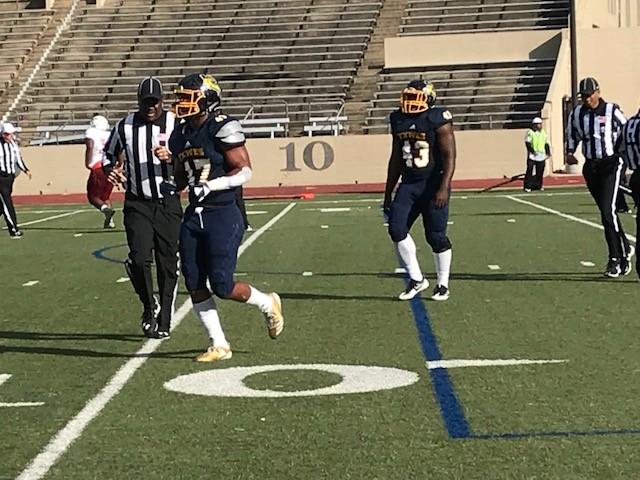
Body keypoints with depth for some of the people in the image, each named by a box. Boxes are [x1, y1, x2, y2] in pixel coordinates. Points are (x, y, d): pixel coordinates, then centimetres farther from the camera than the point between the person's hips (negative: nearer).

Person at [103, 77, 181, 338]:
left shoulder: (176, 125, -2)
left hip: (168, 202, 0)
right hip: (137, 204, 0)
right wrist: (111, 170, -8)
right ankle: (150, 306, 11)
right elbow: (109, 156, 14)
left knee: (167, 263, 4)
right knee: (139, 258, -15)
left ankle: (164, 321, 17)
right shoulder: (125, 127, 1)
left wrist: (171, 156, -20)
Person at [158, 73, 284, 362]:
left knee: (222, 285, -7)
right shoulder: (180, 135, 11)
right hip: (194, 216, 8)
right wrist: (175, 186, 2)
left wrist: (209, 186, -22)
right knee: (194, 284, 4)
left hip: (223, 215, -8)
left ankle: (267, 304, 22)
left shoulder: (223, 129, -12)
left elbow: (245, 171, -15)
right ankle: (219, 345, 16)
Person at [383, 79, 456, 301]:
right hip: (409, 184, 5)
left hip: (433, 185, -5)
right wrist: (388, 193, 17)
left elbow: (449, 156, -13)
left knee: (436, 235, -1)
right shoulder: (399, 121, 8)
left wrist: (444, 187, -24)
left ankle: (443, 284, 16)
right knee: (396, 228, -9)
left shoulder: (438, 120, -10)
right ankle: (416, 279, 5)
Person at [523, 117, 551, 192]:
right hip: (532, 155, -5)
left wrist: (548, 152, 9)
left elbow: (546, 144, 18)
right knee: (530, 170, -9)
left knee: (540, 171, 6)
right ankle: (527, 186, -6)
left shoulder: (543, 133, 14)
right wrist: (532, 150, -21)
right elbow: (527, 143, -10)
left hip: (541, 155, 5)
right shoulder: (530, 132, -4)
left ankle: (538, 186, 15)